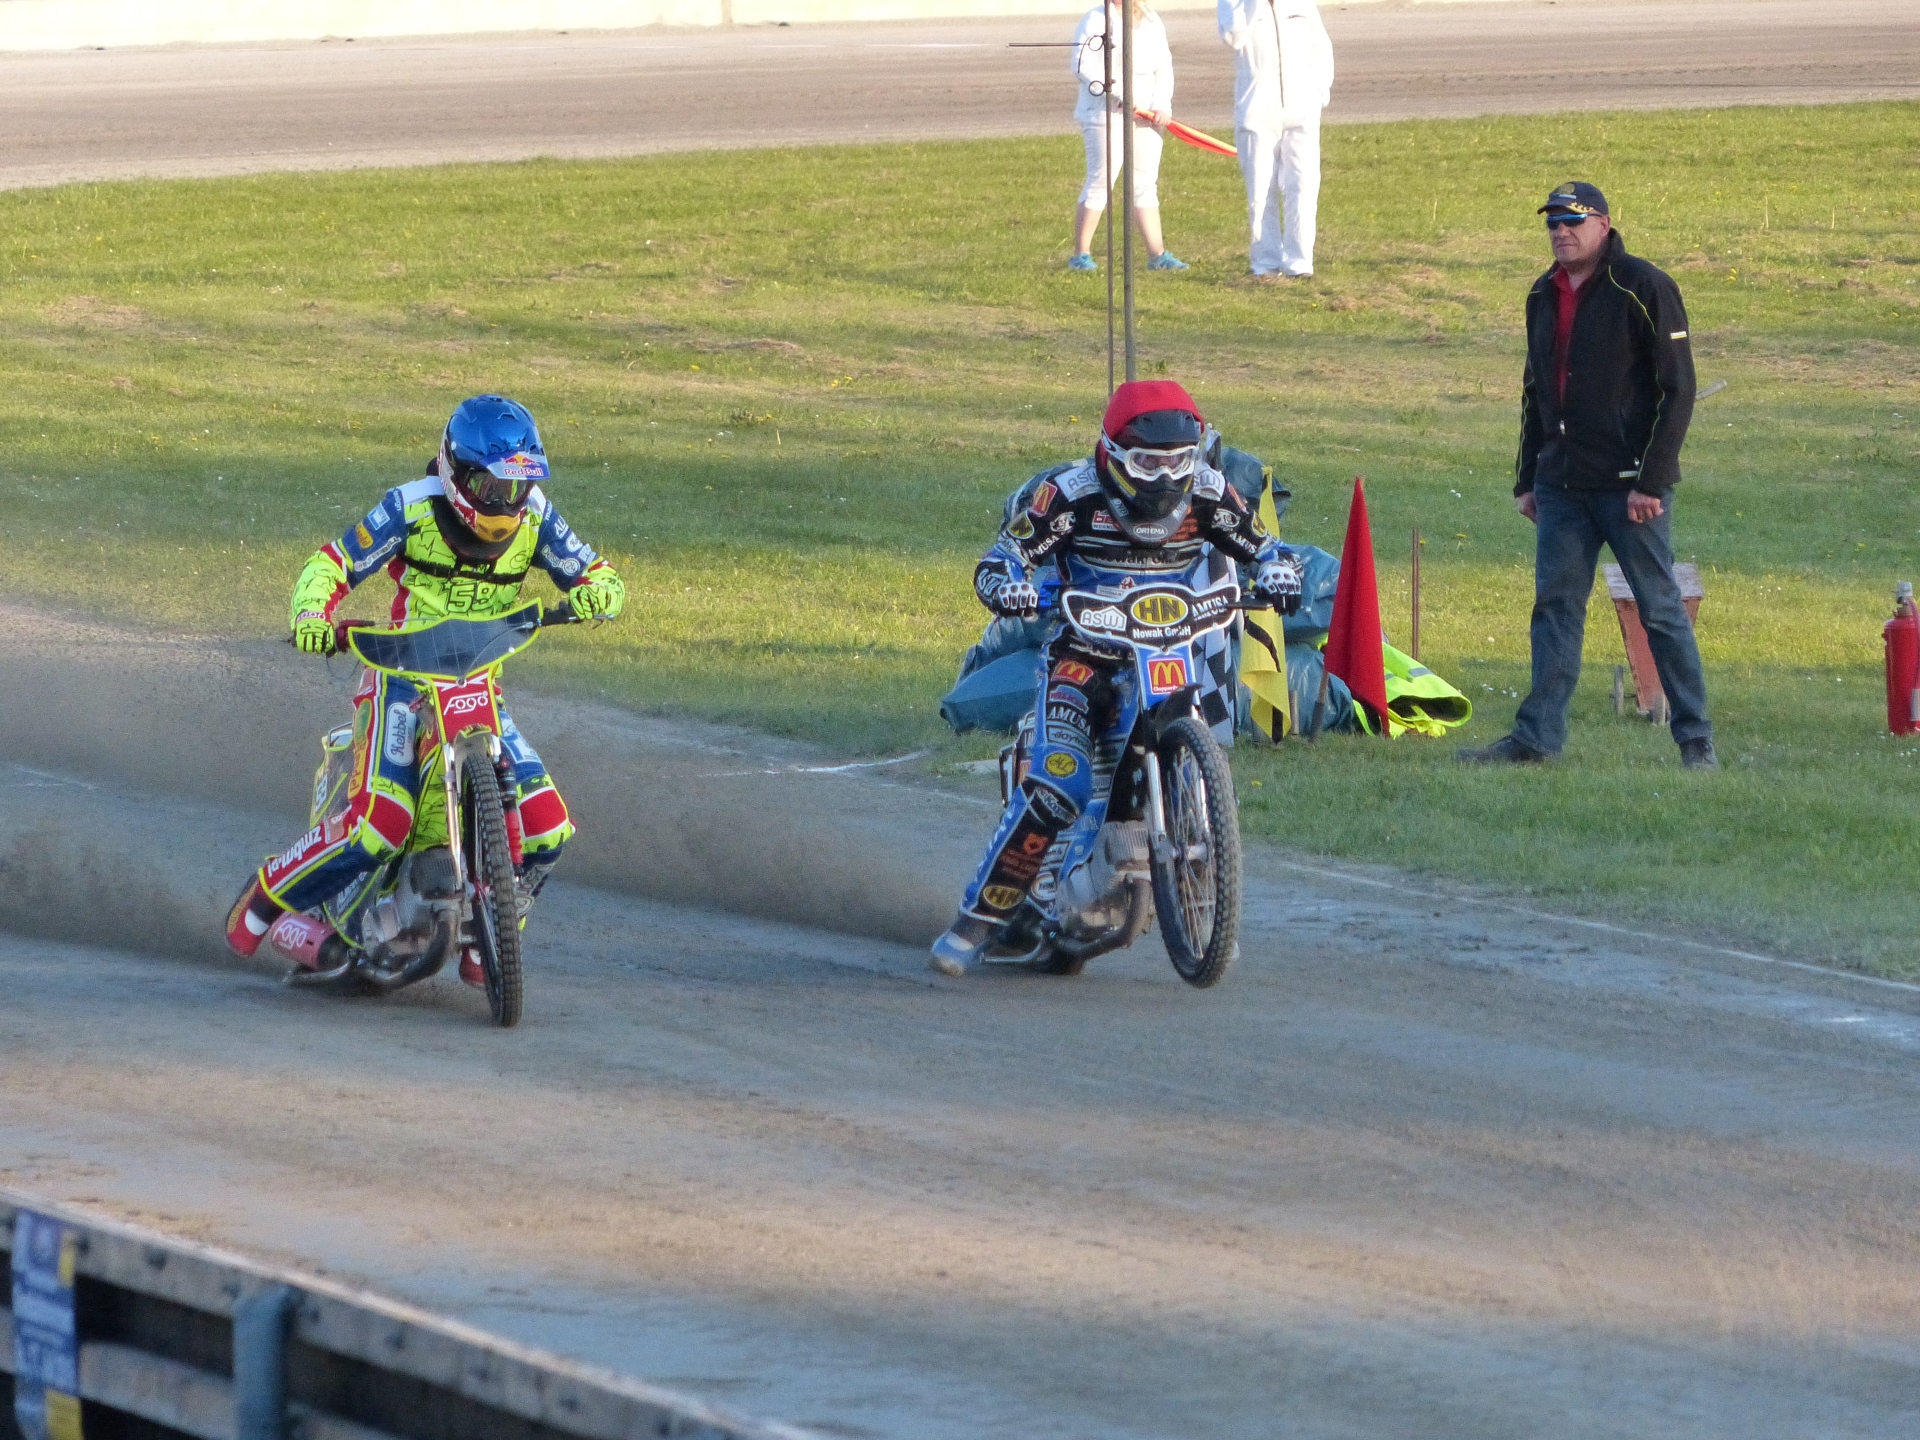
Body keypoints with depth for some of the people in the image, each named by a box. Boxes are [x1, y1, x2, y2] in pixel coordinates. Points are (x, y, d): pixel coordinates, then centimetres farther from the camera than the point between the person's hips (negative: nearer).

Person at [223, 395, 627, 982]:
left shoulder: (534, 515, 1)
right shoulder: (412, 508, -10)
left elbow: (596, 574, 2)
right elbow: (333, 562, -8)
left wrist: (595, 592, -23)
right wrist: (311, 613, -29)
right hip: (405, 676, -5)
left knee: (544, 825, -8)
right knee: (381, 819, -25)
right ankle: (265, 895, -3)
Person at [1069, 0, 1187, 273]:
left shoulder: (1152, 22, 13)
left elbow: (1164, 66, 11)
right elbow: (1084, 64, -16)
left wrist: (1163, 106, -4)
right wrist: (1118, 92, -22)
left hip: (1145, 115, 6)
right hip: (1106, 115, -6)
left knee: (1146, 184, 8)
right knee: (1100, 182, -7)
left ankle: (1157, 254, 10)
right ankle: (1080, 254, 1)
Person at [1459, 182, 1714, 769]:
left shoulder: (1644, 290, -9)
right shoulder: (1544, 297, 13)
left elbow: (1677, 389, -11)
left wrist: (1652, 480, -16)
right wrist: (1526, 479, 16)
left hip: (1629, 482, -6)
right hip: (1561, 485, 6)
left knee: (1660, 609, -2)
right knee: (1555, 605, 5)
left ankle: (1695, 740, 4)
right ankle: (1536, 736, 7)